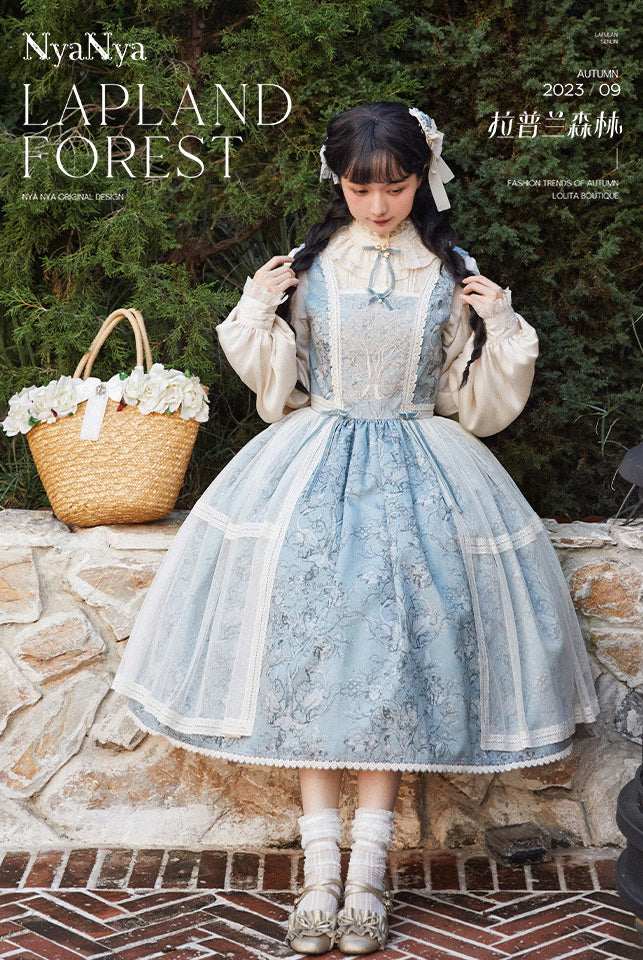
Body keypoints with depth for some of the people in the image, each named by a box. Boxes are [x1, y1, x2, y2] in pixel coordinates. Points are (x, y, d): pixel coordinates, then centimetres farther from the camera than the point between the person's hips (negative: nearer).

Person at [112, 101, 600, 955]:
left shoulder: (455, 277, 5)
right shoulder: (306, 270, 5)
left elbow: (480, 408, 8)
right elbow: (278, 393, 10)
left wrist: (502, 330, -5)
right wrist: (256, 313, -1)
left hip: (420, 473, 0)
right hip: (313, 467, 1)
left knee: (396, 645, -10)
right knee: (306, 638, -11)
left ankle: (369, 868, -2)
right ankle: (321, 867, -5)